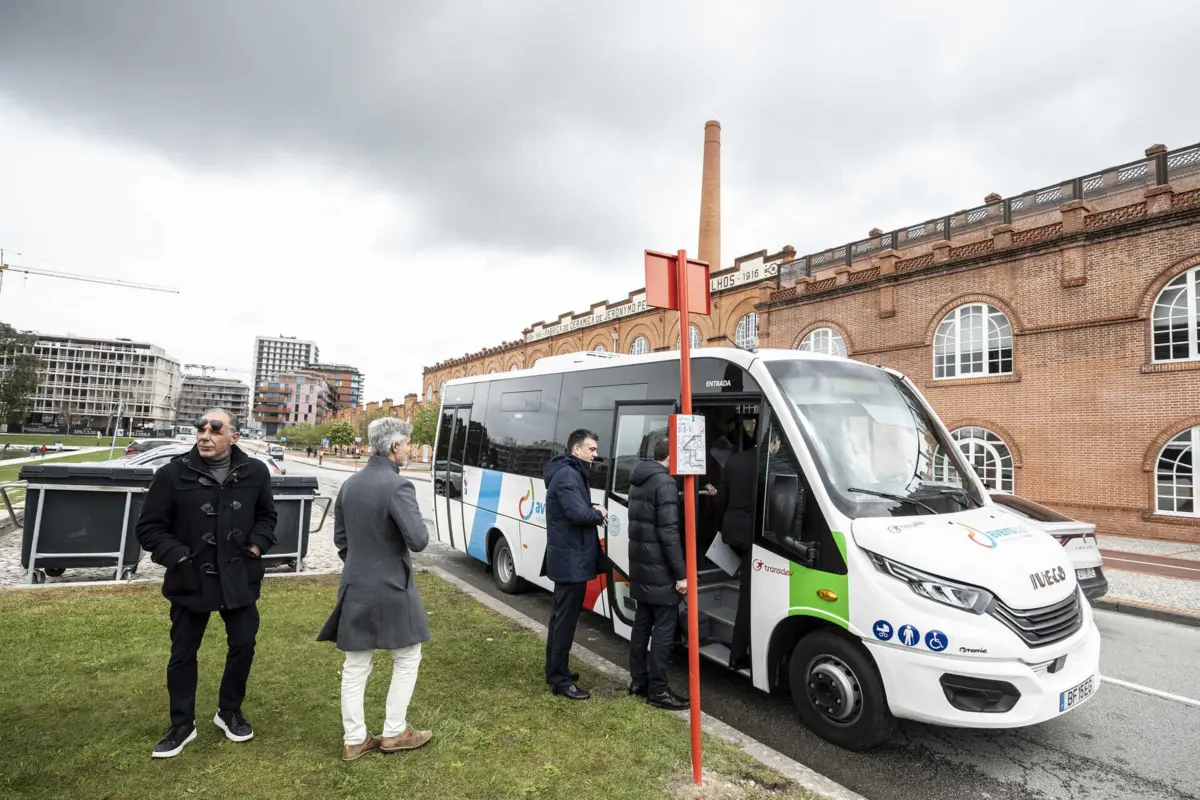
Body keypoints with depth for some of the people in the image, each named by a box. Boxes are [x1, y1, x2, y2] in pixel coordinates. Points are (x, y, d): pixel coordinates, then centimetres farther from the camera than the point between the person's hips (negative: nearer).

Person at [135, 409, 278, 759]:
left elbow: (266, 516, 11)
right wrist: (177, 555, -15)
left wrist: (257, 546, -4)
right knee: (183, 654, 12)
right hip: (190, 579, -1)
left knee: (244, 645, 10)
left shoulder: (255, 472, -5)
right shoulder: (172, 474, -11)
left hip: (238, 578, 2)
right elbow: (149, 527, -3)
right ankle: (182, 725, 32)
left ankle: (229, 712, 34)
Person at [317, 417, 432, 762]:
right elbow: (418, 540, -24)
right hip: (391, 589, -7)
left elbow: (340, 538, 12)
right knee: (407, 659, 13)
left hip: (355, 587, 7)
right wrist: (417, 518, -6)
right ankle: (394, 733, 22)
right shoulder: (398, 485, -21)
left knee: (356, 666, 15)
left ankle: (354, 740, 26)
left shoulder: (349, 484, 4)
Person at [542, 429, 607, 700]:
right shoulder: (567, 475, -19)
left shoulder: (570, 473, 15)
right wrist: (599, 514, -10)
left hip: (566, 558, 11)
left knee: (561, 616, 19)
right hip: (572, 560, -11)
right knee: (566, 619, -2)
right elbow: (579, 513, -29)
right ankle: (560, 680, 9)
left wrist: (594, 511, -4)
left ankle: (555, 670, 32)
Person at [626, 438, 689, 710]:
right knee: (664, 626, -1)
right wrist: (681, 573, -19)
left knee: (642, 621, 16)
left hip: (640, 563, 9)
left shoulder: (638, 479, 12)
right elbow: (669, 531, -22)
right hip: (659, 568, -9)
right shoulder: (665, 482, -17)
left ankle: (637, 679, 25)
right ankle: (657, 690, 6)